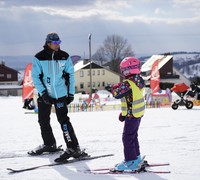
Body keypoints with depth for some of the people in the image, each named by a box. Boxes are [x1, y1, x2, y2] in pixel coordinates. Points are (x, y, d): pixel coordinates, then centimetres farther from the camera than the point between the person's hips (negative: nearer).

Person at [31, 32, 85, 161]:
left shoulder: (64, 57, -1)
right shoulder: (39, 58, -5)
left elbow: (70, 75, 6)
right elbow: (36, 77, -3)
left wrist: (71, 93, 3)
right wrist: (42, 92, -13)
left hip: (60, 94, -2)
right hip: (45, 94, 2)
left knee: (63, 119, -12)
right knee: (43, 121, 12)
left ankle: (73, 148, -10)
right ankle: (49, 144, 32)